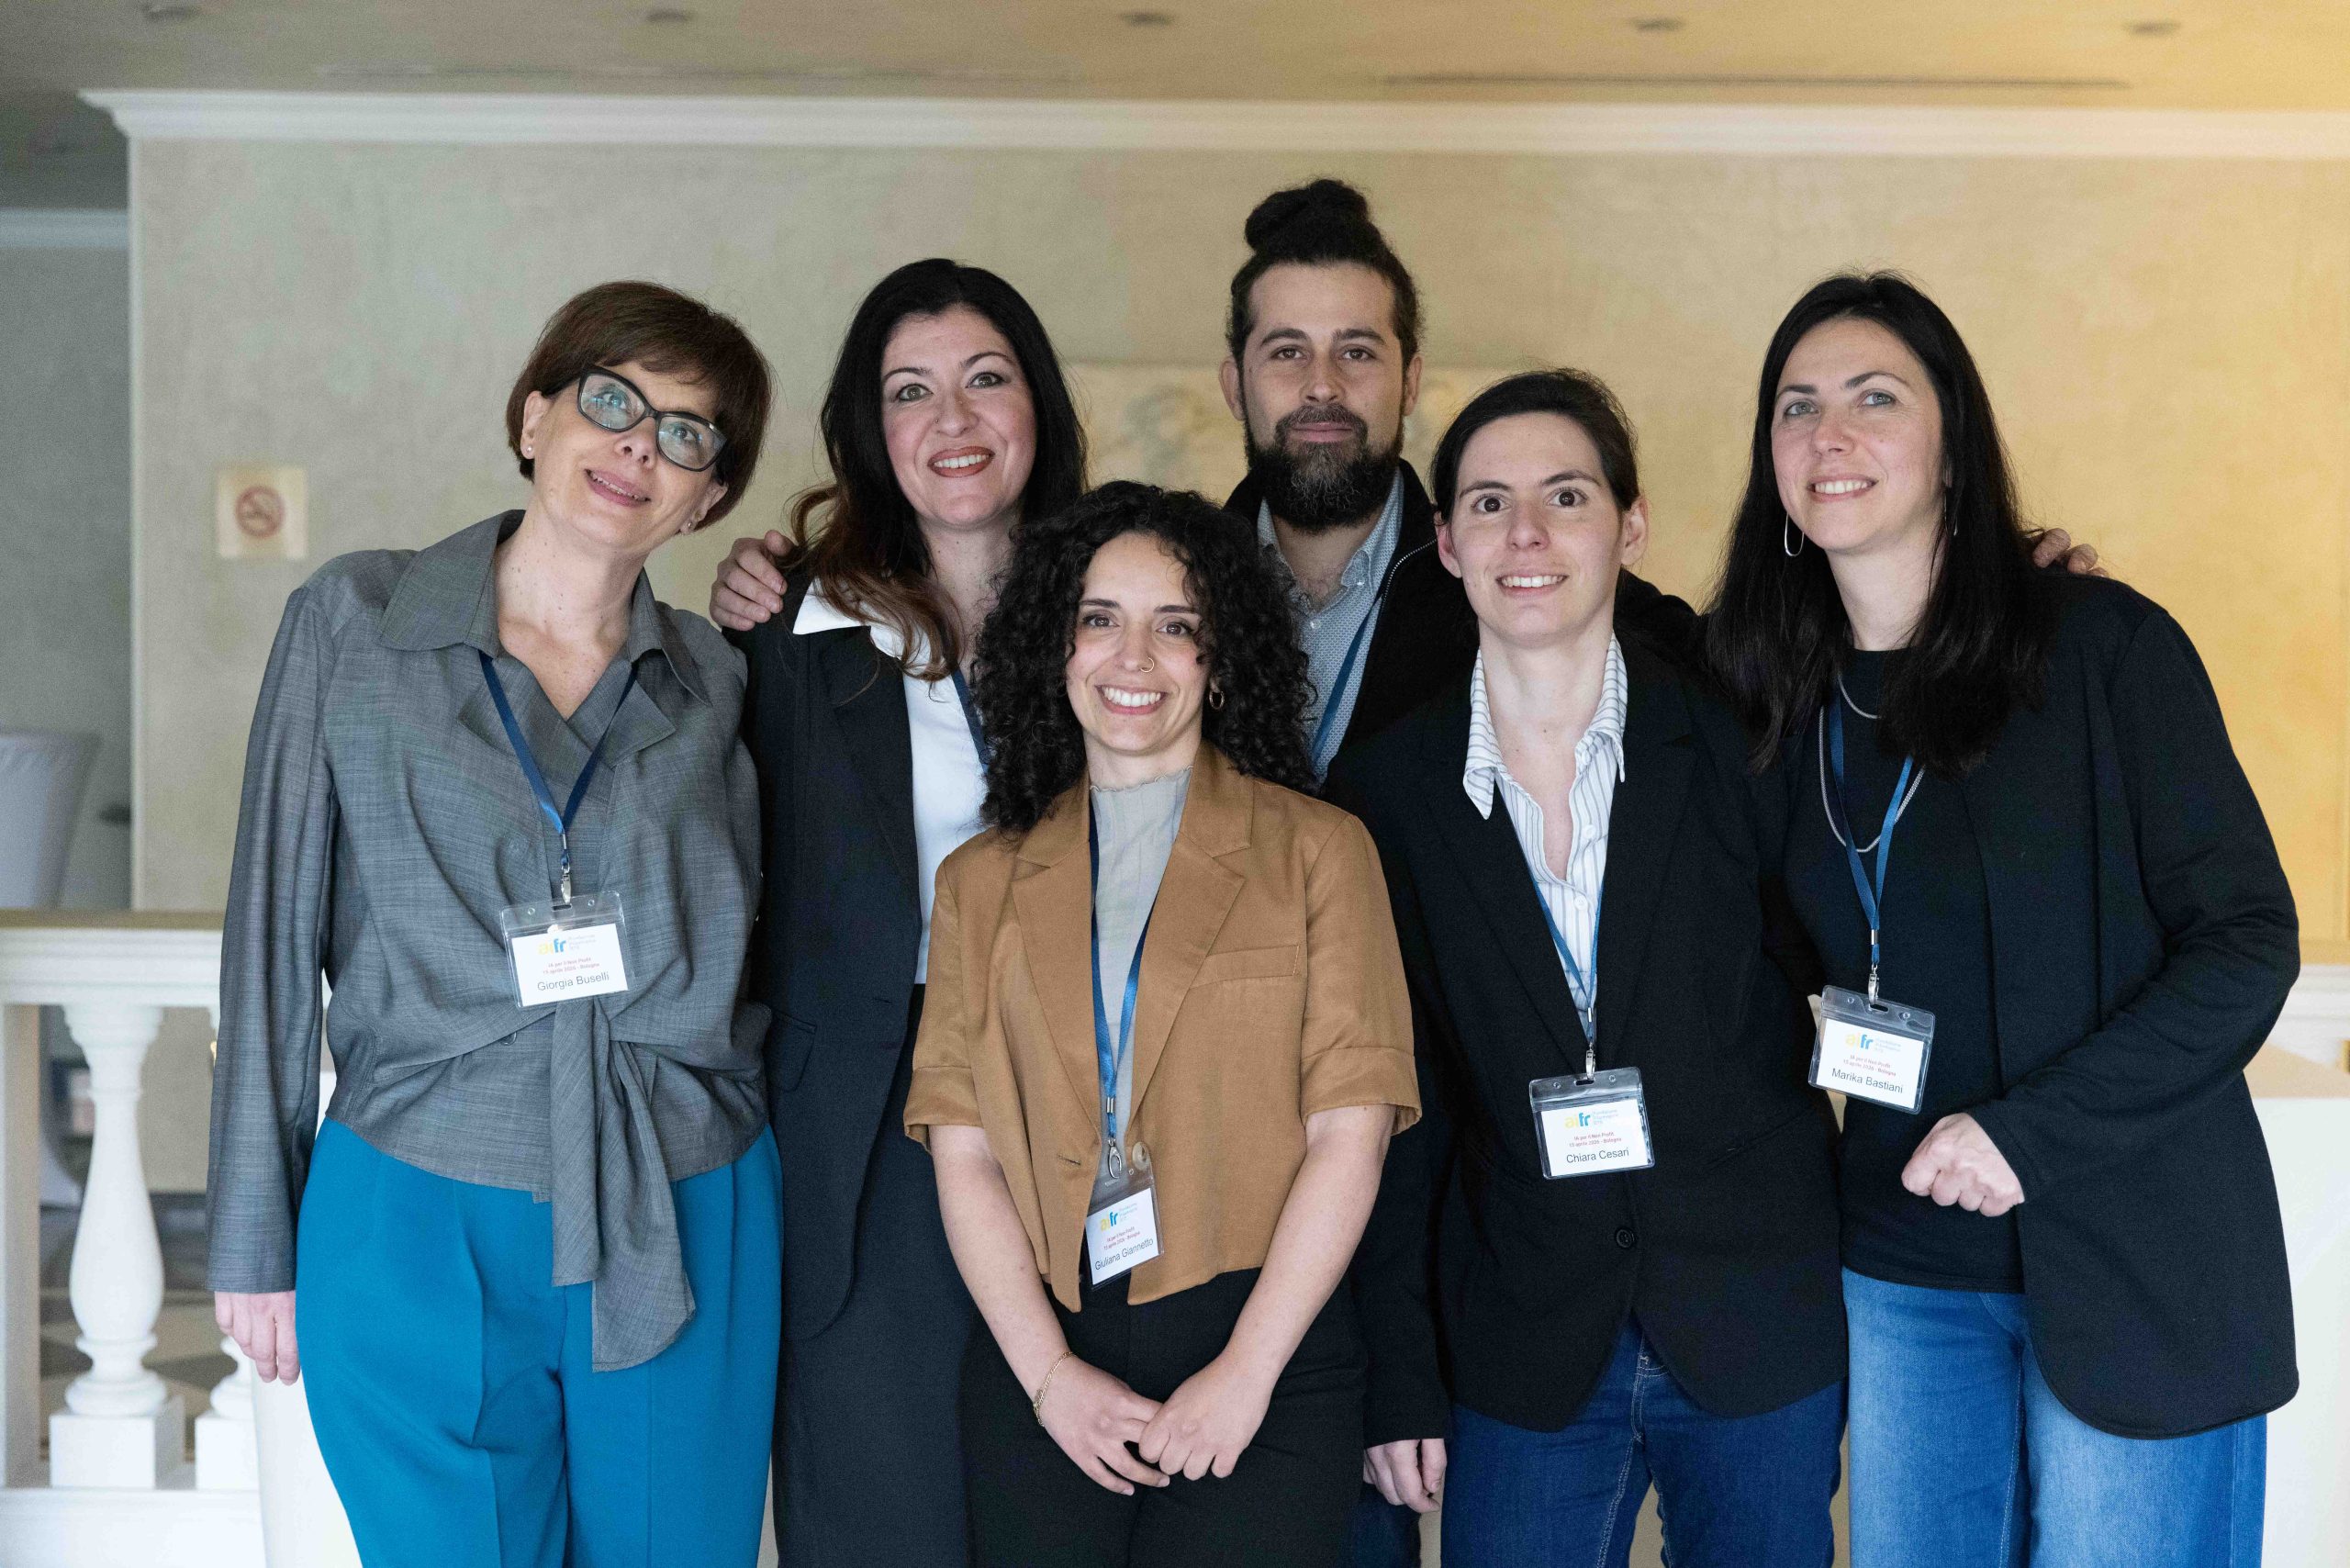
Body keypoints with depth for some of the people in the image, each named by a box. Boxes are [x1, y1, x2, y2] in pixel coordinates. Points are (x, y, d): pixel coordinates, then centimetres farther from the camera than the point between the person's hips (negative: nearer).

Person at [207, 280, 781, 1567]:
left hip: (684, 1238, 2)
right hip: (416, 1231, -2)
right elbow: (274, 923, 1)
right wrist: (256, 1234, 1)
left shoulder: (715, 681, 5)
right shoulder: (354, 619, 1)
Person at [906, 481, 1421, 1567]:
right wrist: (1048, 1373, -6)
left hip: (1265, 1365, -2)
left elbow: (1350, 1130, -2)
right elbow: (962, 1148, 5)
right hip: (1042, 1372, 2)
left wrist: (1247, 1369, -10)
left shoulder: (1319, 851, 5)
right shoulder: (985, 881, 12)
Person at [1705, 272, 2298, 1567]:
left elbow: (2246, 942, -11)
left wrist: (2030, 1132, -17)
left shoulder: (2101, 646, -9)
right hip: (1900, 1263, 5)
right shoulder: (1780, 693, 5)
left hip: (2133, 1263, -4)